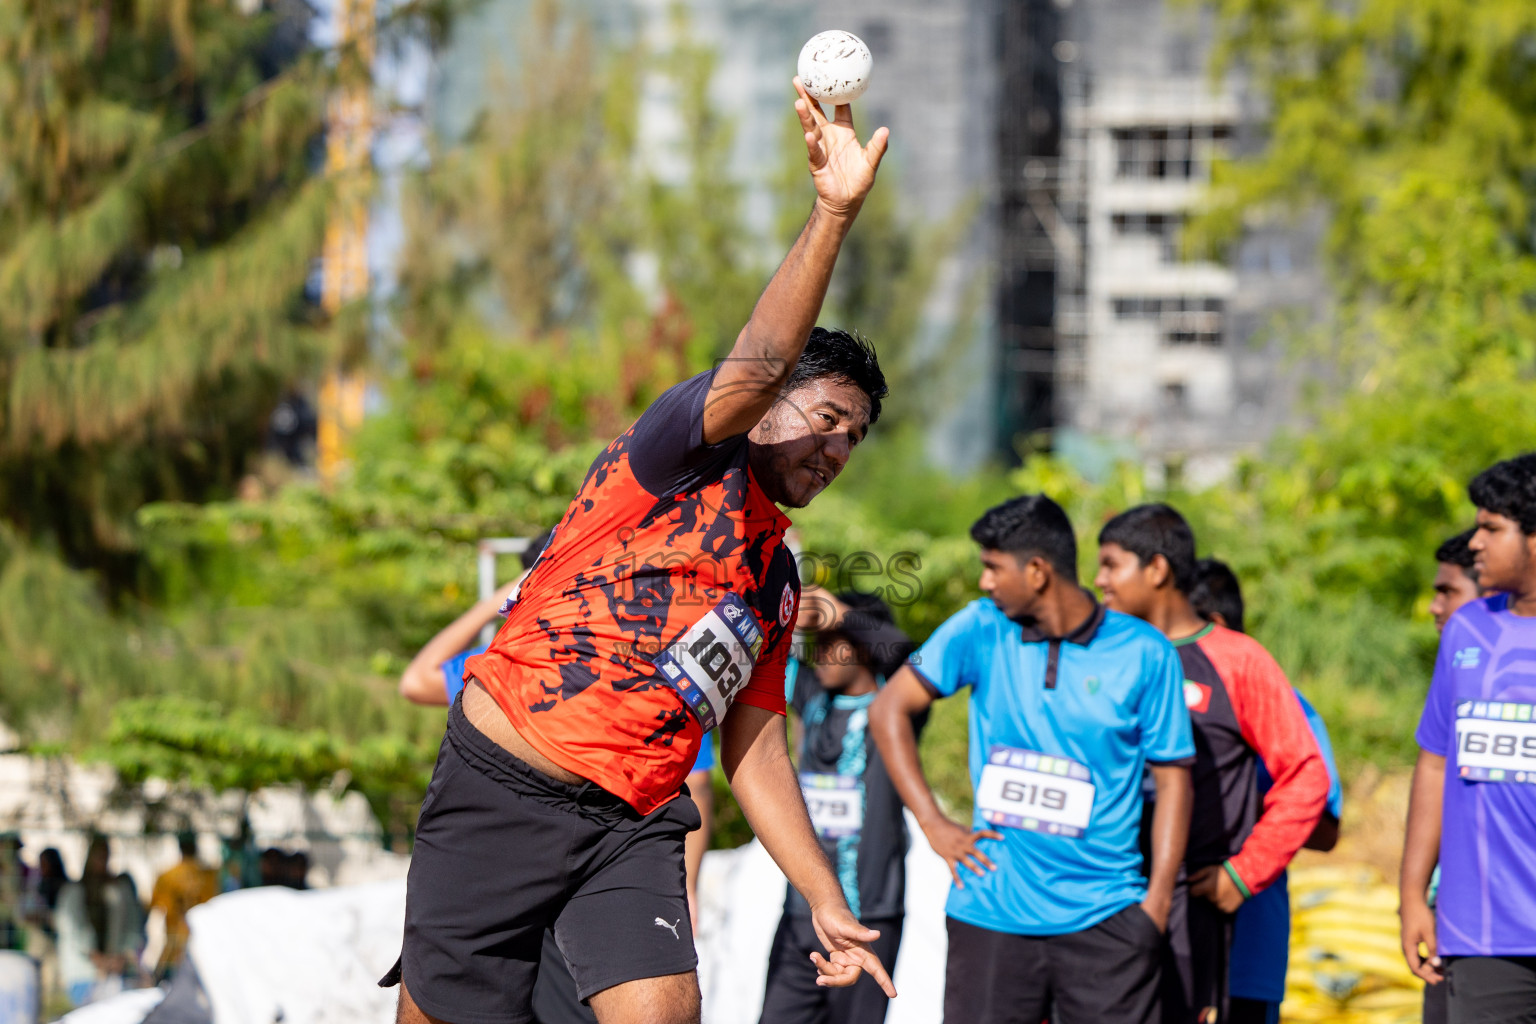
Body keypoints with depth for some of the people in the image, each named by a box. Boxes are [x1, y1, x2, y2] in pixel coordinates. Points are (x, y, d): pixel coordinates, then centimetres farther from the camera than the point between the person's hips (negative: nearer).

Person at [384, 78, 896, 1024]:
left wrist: (828, 903, 16)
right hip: (504, 792, -6)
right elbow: (754, 369, -21)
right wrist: (833, 217, -34)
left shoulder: (779, 576, 20)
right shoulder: (688, 464, 0)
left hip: (635, 824, 6)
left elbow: (755, 752, 21)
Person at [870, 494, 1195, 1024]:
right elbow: (889, 709, 9)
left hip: (1105, 920, -2)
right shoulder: (981, 631, 4)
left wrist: (1156, 903, -6)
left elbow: (1172, 778, 2)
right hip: (992, 915, 2)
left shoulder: (1143, 653, -2)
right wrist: (934, 824, 1)